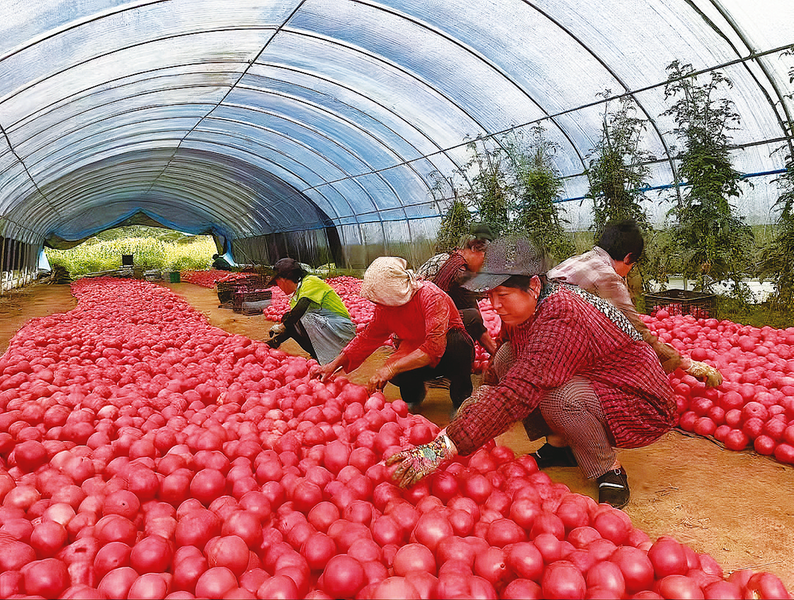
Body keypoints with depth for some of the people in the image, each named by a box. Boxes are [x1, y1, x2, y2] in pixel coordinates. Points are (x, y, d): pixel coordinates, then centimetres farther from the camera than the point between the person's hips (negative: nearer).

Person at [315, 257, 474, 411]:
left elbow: (435, 345, -37)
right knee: (395, 373, -28)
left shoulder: (430, 296, -27)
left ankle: (461, 398, -14)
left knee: (454, 339, -37)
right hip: (416, 356, 4)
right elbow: (367, 338, 5)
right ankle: (414, 393, 8)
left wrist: (392, 368, -43)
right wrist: (335, 364, -5)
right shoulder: (384, 307, -6)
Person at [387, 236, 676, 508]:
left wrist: (443, 448, -46)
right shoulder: (526, 308, -6)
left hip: (639, 406, -9)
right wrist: (487, 392, -3)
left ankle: (610, 471, -8)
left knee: (557, 397, -37)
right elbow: (522, 374, 15)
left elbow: (517, 395, -44)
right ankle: (559, 444, 7)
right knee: (506, 356, -2)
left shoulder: (562, 320, -34)